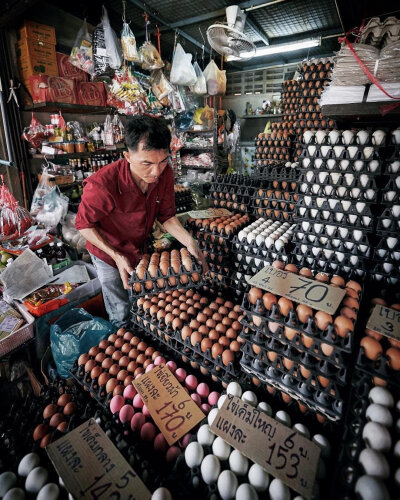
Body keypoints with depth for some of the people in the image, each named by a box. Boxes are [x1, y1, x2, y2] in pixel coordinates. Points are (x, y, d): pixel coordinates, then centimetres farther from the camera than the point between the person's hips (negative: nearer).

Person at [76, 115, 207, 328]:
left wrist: (189, 242, -22)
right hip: (109, 254, -4)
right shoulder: (102, 184, -35)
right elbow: (84, 224, -19)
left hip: (140, 249, 5)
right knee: (122, 316, 10)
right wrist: (116, 256, -26)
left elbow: (166, 215, -8)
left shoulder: (164, 173, -21)